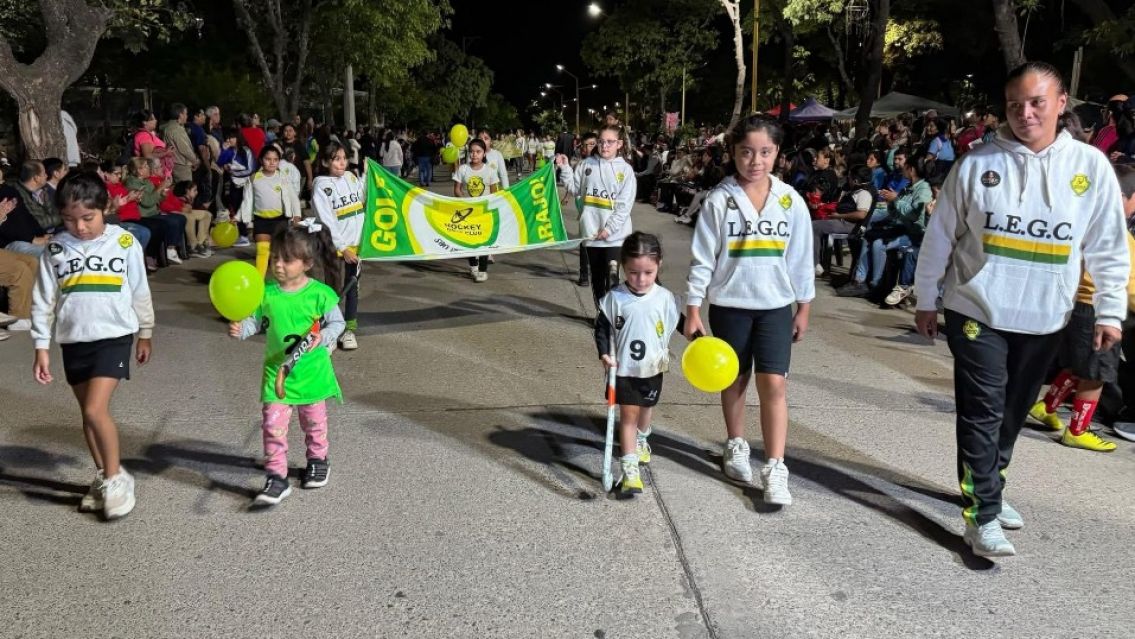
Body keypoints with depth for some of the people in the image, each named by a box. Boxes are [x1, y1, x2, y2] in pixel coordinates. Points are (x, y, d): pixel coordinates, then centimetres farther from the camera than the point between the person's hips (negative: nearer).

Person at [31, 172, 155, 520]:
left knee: (96, 409, -15)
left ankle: (115, 476, 3)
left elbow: (140, 292, 4)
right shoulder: (55, 249, 0)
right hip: (73, 340, 4)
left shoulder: (124, 243, -6)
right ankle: (104, 476, 28)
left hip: (113, 336, -4)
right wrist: (41, 347, 1)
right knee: (88, 413, 12)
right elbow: (43, 301, 4)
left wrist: (145, 334, 10)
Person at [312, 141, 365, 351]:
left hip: (356, 244, 5)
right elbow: (327, 220, -14)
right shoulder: (321, 185, -9)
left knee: (352, 287, 12)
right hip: (334, 246, -5)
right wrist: (342, 247, -16)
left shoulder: (351, 177, 7)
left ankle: (349, 329, 23)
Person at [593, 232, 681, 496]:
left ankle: (641, 440, 55)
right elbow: (602, 326, -4)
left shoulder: (666, 298, -9)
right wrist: (604, 353, -16)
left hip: (653, 368, 3)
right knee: (628, 415, -2)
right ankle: (630, 469, -1)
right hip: (623, 368, -2)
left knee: (645, 408, 24)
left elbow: (679, 323, 5)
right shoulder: (615, 298, -13)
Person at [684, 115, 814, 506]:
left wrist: (804, 309, 8)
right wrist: (693, 311, -6)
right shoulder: (719, 200, -7)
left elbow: (801, 258, 6)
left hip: (775, 306, 1)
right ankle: (736, 447, 34)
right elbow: (703, 259, -5)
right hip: (729, 305, 0)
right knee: (735, 379, 13)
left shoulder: (791, 201, -2)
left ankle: (775, 471, 0)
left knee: (773, 385, -6)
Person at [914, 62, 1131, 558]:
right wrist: (925, 299, 4)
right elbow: (940, 236, 2)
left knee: (1013, 413, 15)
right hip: (978, 311, -2)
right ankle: (982, 515, 0)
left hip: (1043, 320, 3)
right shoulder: (977, 163, -5)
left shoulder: (1091, 167, -1)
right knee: (982, 413, -5)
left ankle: (985, 489, 34)